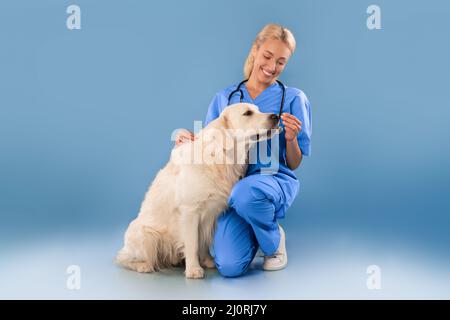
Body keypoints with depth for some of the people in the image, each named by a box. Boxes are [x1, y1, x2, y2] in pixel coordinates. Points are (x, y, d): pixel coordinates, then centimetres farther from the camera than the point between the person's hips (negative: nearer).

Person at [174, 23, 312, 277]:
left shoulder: (294, 99, 3)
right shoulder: (224, 98, 10)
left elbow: (294, 165, 5)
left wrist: (290, 138, -15)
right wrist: (189, 140, -8)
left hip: (275, 180, -2)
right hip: (231, 184, 2)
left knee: (246, 192, -41)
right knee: (230, 267, -21)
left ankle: (274, 240, -5)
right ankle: (252, 232, 16)